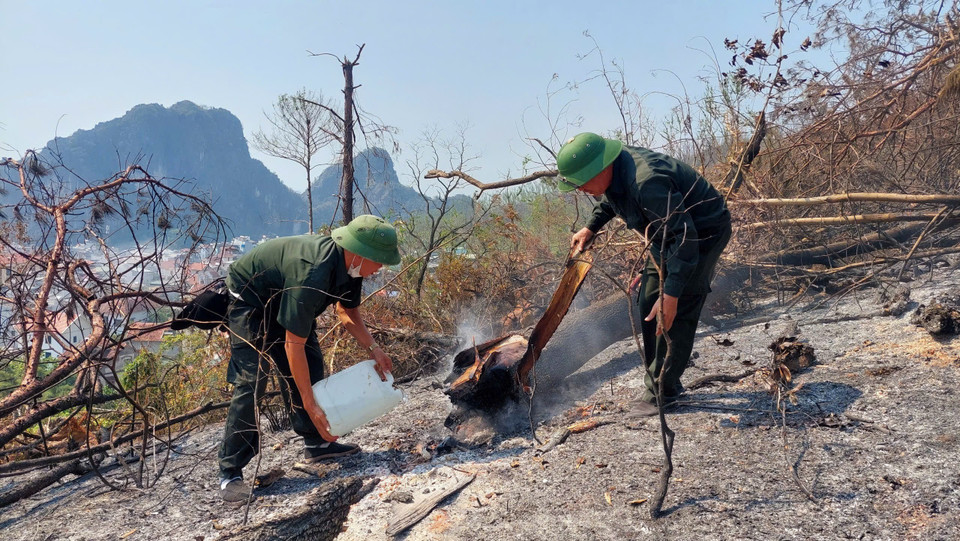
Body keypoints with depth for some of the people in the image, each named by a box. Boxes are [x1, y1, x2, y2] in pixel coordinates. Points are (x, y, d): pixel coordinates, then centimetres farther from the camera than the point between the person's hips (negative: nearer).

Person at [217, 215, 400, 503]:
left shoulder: (348, 264, -14)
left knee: (311, 366, 5)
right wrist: (309, 404, -31)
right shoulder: (312, 275, -41)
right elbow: (294, 344, -36)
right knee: (251, 382, -15)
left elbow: (348, 312, 3)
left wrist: (373, 349, -12)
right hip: (249, 302, -9)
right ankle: (230, 473, -8)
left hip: (284, 299, 9)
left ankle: (317, 444, 16)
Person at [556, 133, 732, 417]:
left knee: (677, 312, -12)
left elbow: (684, 237, -37)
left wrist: (671, 294, -39)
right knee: (648, 304, 10)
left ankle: (661, 390, -1)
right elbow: (610, 200, 19)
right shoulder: (614, 172, -8)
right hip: (672, 232, 10)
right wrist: (590, 228, 16)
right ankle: (665, 381, 21)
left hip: (703, 232, -10)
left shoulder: (647, 183, -38)